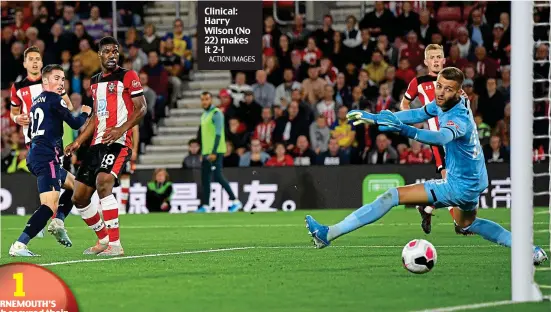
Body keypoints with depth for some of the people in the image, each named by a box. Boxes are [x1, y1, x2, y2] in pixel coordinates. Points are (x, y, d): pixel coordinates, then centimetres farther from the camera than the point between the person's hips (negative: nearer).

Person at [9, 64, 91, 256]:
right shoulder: (54, 99, -5)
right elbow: (75, 124, -5)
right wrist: (86, 113, 15)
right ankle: (19, 245, -30)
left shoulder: (36, 101, 20)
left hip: (33, 156, 10)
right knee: (50, 206, -19)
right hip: (47, 156, -10)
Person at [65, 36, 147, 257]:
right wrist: (77, 143, 20)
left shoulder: (128, 76, -2)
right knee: (79, 198, 5)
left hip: (118, 142, -8)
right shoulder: (95, 82, 20)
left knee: (103, 182, -30)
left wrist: (122, 129, -22)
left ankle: (115, 245, -28)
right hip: (97, 144, 8)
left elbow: (141, 108, -8)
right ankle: (103, 240, 23)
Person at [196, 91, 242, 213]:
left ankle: (235, 201, -7)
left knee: (218, 176, -12)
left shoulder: (216, 113, -11)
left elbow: (218, 133, -17)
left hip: (215, 152, -9)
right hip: (206, 152, 9)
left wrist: (213, 152, -23)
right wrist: (203, 153, 20)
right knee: (205, 179, 6)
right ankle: (205, 206, 9)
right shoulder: (204, 114, 17)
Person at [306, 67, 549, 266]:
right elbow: (418, 114, 10)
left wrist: (403, 129, -65)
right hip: (474, 180, 10)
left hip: (460, 186, -10)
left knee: (392, 196, -15)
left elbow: (442, 137, -51)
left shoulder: (460, 119, -30)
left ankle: (328, 234, -18)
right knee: (467, 224, 37)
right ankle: (533, 252, 39)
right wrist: (376, 118, 2)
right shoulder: (443, 104, -3)